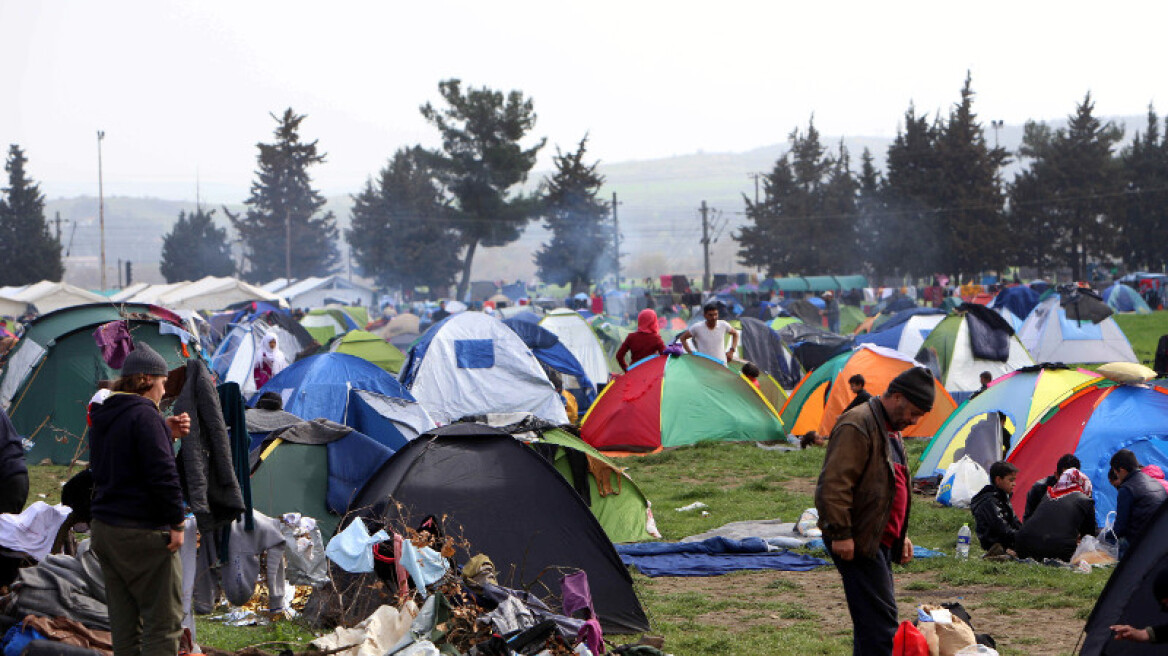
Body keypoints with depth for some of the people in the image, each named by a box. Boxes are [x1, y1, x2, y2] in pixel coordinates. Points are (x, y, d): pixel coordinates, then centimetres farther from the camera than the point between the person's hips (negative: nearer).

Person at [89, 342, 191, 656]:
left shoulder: (102, 417, 14)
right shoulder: (144, 415, -15)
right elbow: (162, 474, -20)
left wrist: (166, 433, 12)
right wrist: (177, 523, -13)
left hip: (104, 527, 9)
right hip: (142, 534, -9)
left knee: (124, 619, 12)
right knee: (164, 619, -3)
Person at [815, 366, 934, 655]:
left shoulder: (891, 429, 19)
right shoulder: (857, 425, -14)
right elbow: (835, 483, -20)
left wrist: (902, 535, 26)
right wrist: (841, 533, -22)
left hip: (880, 539, 10)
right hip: (858, 541, -10)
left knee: (874, 617, 11)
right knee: (880, 616, -13)